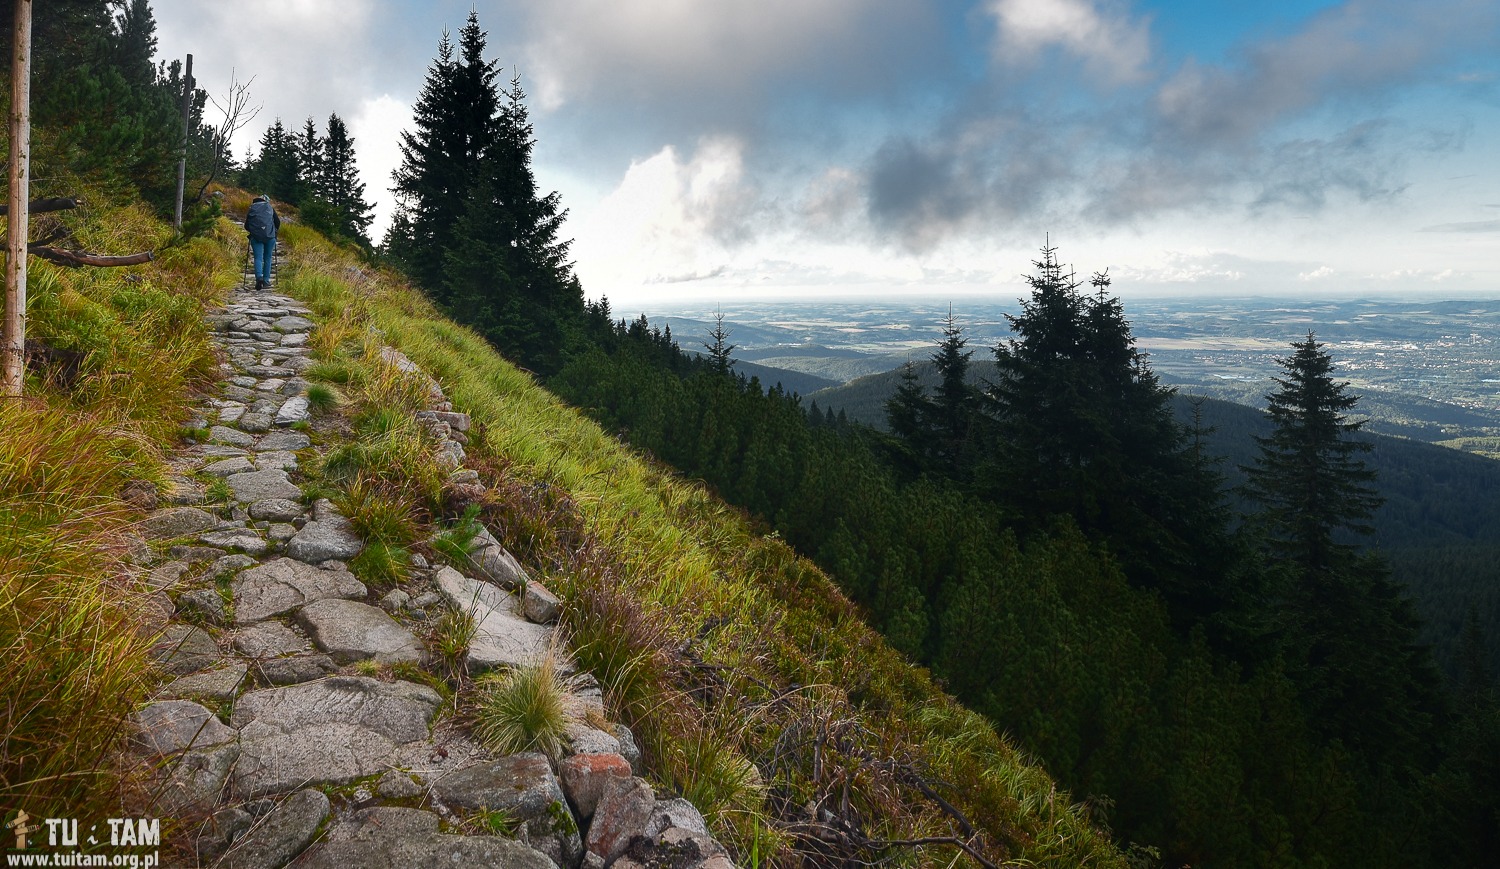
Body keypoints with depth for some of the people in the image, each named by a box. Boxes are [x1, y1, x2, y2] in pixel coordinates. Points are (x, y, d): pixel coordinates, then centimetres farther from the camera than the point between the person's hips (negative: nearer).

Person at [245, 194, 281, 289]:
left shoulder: (252, 209, 13)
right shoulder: (270, 208, 12)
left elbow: (246, 226, 12)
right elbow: (278, 222, 9)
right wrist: (274, 231, 27)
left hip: (256, 237, 0)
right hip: (270, 236, 0)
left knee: (258, 258, -2)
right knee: (267, 258, 10)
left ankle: (259, 277, -25)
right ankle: (266, 280, 7)